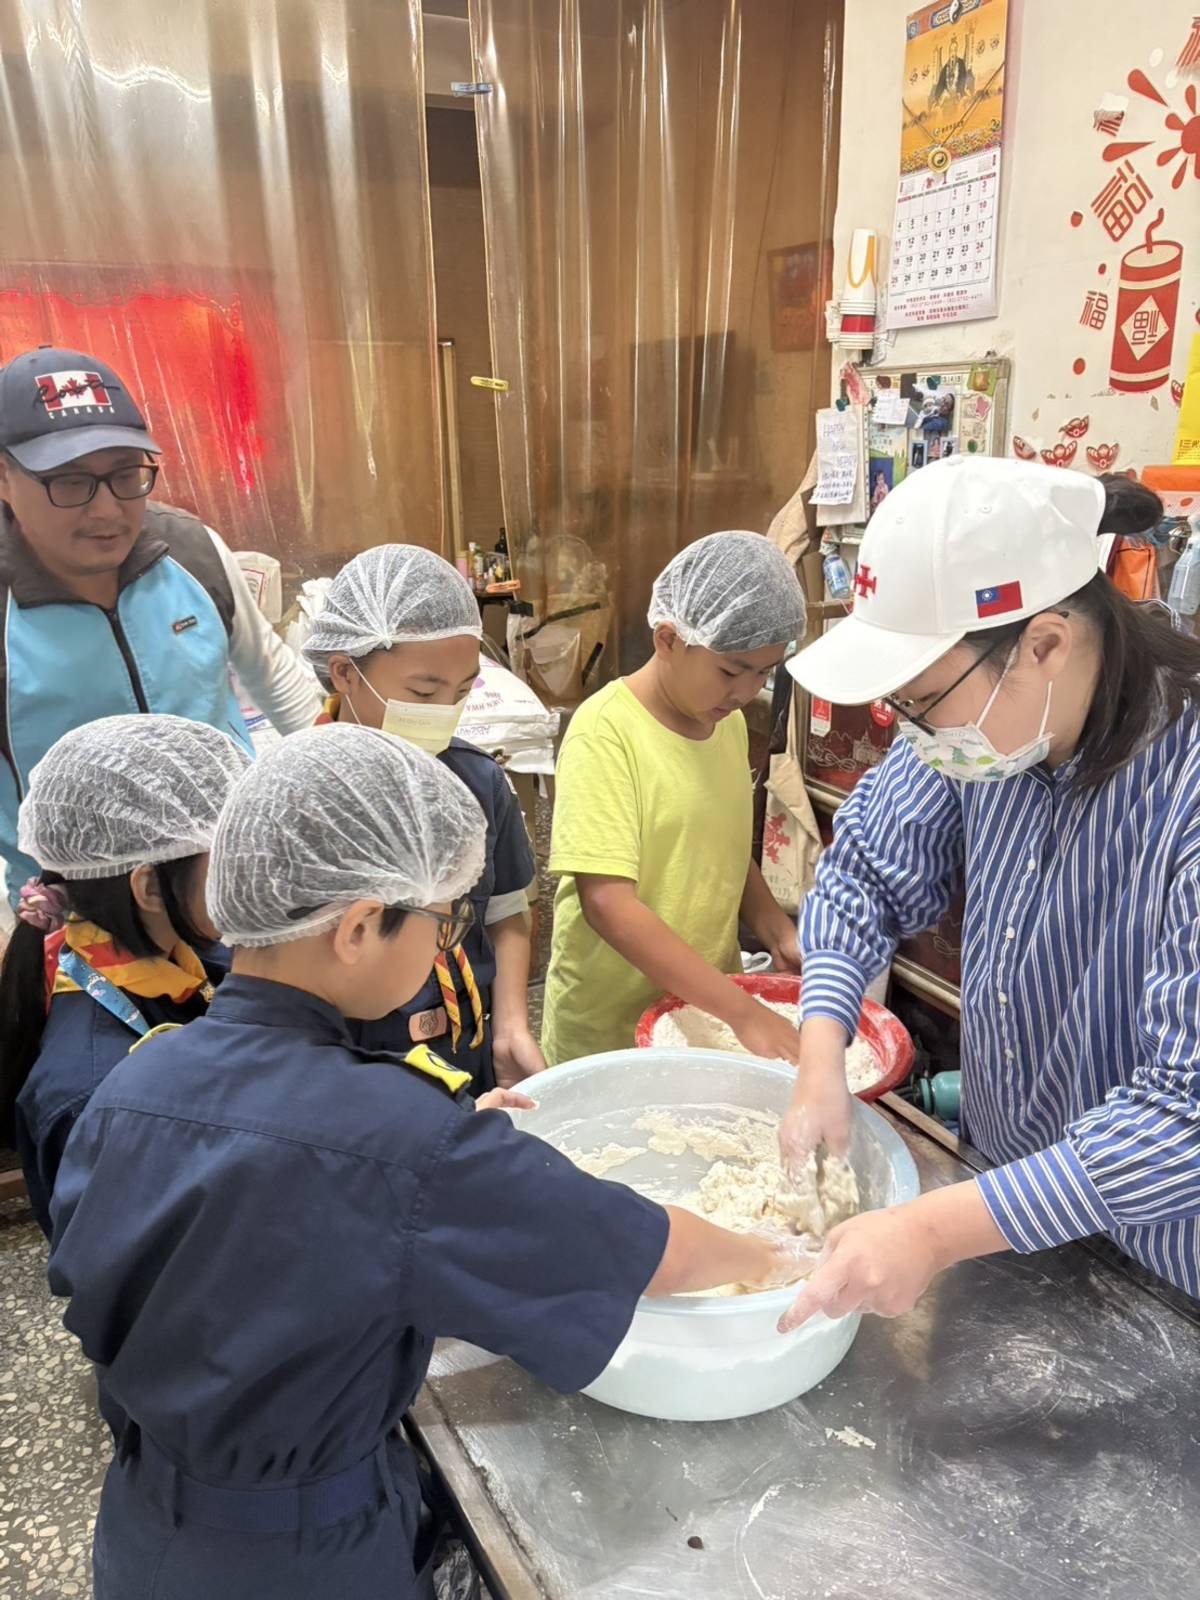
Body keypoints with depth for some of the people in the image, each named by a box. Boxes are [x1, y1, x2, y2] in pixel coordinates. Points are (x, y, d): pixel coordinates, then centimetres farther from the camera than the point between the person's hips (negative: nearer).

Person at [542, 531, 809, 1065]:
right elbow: (608, 904, -26)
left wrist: (777, 930, -4)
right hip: (609, 1034, -6)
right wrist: (743, 1012, -28)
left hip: (707, 1006, 6)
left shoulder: (729, 721, 2)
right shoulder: (606, 731, -20)